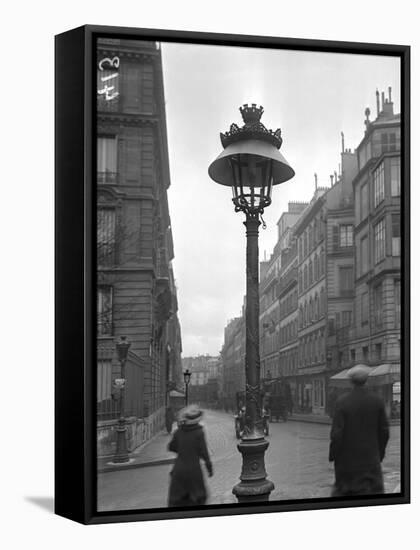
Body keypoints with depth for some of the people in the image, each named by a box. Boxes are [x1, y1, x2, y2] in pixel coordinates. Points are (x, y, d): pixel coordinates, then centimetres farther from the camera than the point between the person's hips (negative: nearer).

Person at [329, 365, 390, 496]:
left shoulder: (342, 402, -12)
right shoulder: (377, 401, -5)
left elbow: (336, 433, -13)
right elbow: (384, 431, 0)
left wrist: (332, 455, 1)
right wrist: (380, 453, 14)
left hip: (347, 457, -1)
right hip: (370, 459, 1)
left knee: (342, 490, 16)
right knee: (372, 490, 5)